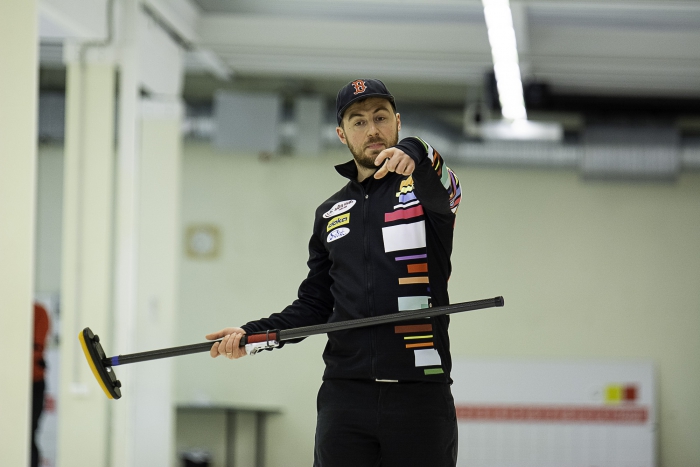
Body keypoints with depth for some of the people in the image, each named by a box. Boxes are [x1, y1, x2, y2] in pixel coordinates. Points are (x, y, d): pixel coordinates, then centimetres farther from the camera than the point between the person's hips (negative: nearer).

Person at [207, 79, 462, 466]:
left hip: (420, 394, -3)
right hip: (345, 393, 3)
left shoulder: (424, 187, 4)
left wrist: (414, 155, -45)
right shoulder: (330, 213, 18)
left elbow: (439, 188, -22)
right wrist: (253, 332, 5)